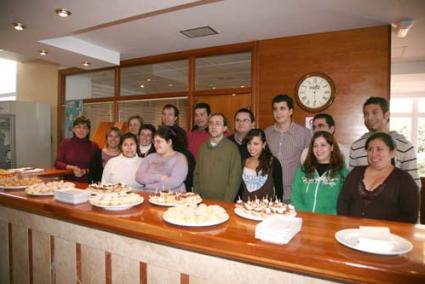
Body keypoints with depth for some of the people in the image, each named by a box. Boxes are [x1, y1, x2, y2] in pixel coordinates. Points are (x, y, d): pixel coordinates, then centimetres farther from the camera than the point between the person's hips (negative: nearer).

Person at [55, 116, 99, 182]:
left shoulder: (93, 146, 3)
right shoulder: (66, 143, 7)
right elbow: (57, 163, 5)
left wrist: (85, 171, -14)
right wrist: (71, 168, -10)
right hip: (68, 181, 1)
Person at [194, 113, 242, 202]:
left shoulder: (232, 148, -8)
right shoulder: (203, 147, 6)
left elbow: (234, 179, -9)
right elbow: (197, 174, 9)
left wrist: (226, 203, -13)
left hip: (222, 202, -3)